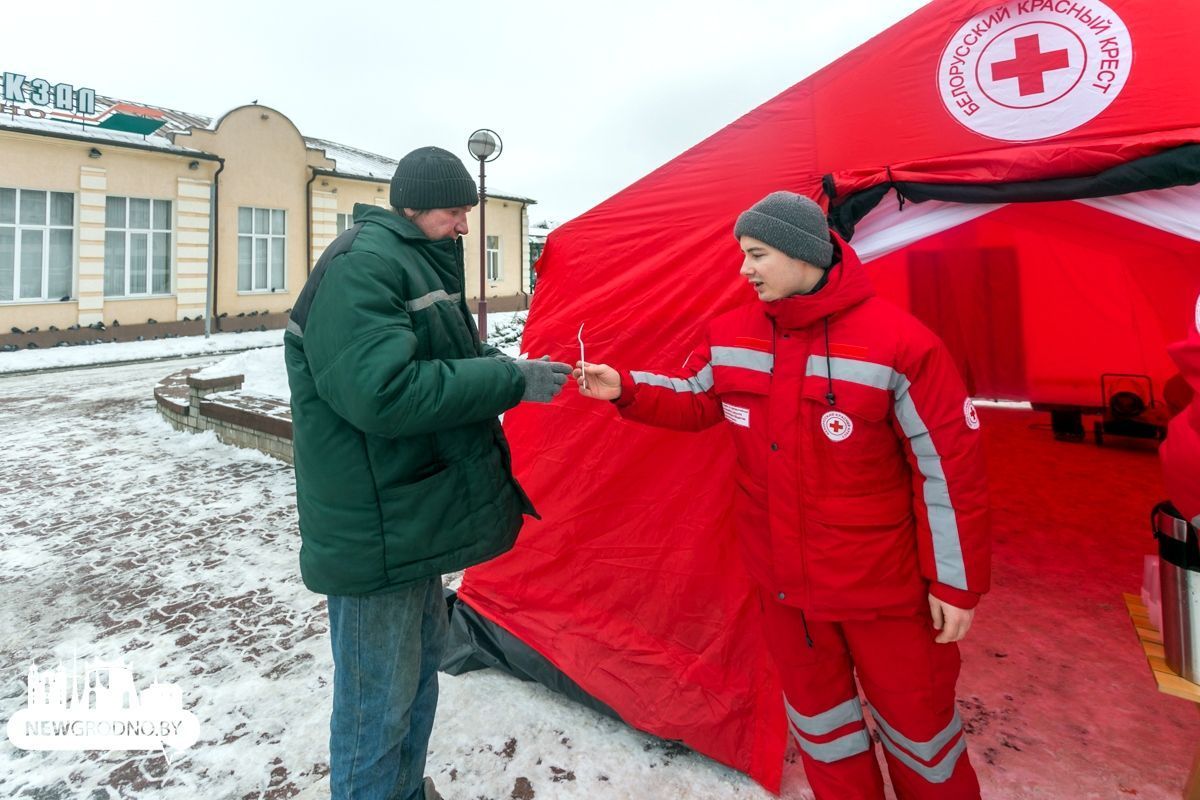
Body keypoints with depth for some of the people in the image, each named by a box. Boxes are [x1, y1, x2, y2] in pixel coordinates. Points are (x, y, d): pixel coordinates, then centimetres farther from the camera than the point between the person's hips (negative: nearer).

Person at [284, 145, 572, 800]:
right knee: (378, 703, 7)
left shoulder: (414, 262, 14)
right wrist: (512, 381, -24)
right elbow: (383, 393, -30)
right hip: (374, 535, -10)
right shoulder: (361, 265, -18)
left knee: (421, 656, 24)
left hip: (413, 517, 10)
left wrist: (507, 364, 2)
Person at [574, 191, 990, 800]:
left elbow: (950, 465, -14)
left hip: (883, 583, -3)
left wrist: (956, 582, -9)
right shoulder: (730, 335, -5)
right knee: (815, 710, 23)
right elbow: (692, 400, 10)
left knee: (915, 719, 19)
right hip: (783, 579, 4)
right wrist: (625, 389, -6)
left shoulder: (897, 343, -19)